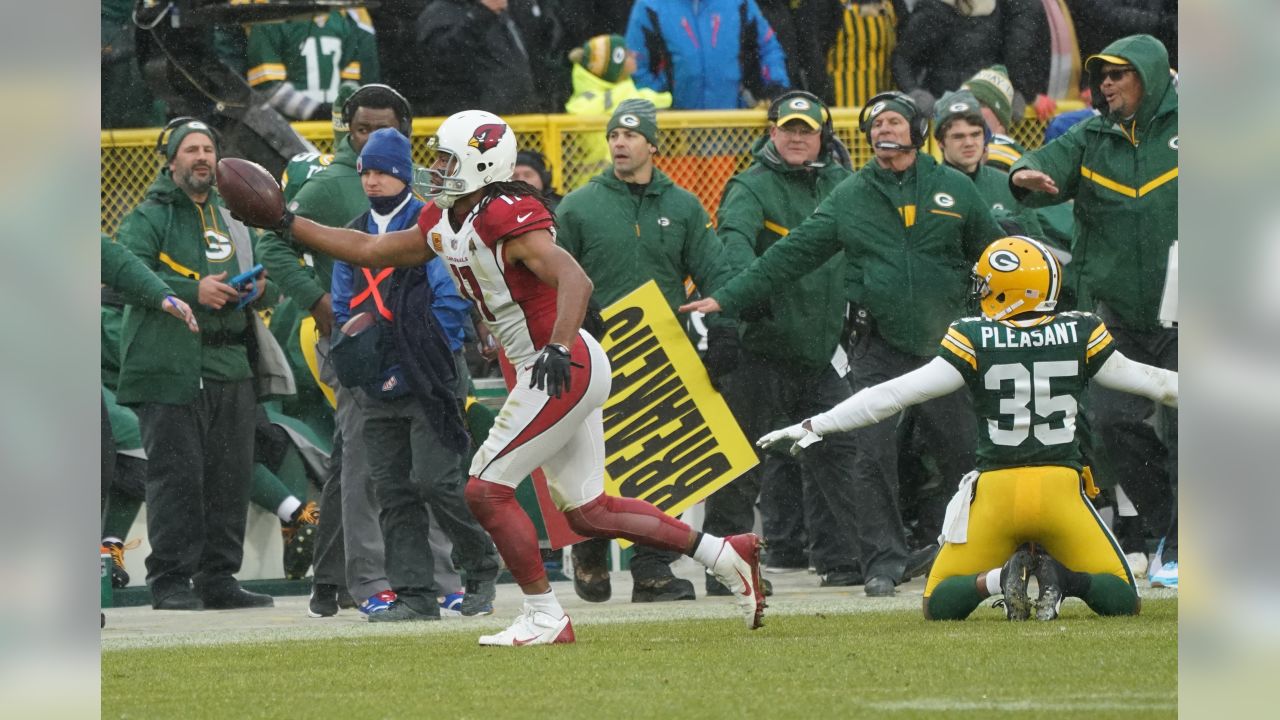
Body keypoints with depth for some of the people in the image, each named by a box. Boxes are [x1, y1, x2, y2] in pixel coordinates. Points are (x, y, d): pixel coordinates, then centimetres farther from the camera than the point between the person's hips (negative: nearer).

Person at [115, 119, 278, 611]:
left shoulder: (234, 221, 20)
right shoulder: (148, 219, 2)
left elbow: (270, 284, 24)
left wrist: (261, 289, -1)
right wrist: (193, 292, -23)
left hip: (230, 366, 6)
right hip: (170, 367, -6)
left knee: (230, 476, 5)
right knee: (176, 476, -9)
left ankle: (218, 578, 13)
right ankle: (170, 580, -5)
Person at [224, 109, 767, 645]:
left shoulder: (507, 220, -19)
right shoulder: (444, 225, 10)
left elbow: (575, 281, -29)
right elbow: (368, 251, 20)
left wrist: (559, 349, -42)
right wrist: (285, 223, 18)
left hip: (568, 369, -10)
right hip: (562, 373, 10)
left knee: (487, 491, -8)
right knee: (588, 511, 12)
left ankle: (545, 618, -1)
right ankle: (724, 554, 18)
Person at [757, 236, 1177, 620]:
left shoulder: (975, 340, -6)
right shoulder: (1080, 336, 0)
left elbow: (904, 392, -7)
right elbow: (1148, 383, 11)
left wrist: (819, 426, -2)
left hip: (997, 493, -1)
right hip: (1061, 489, 1)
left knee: (940, 607, 14)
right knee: (1122, 602, 12)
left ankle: (999, 578, -16)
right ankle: (1058, 575, -17)